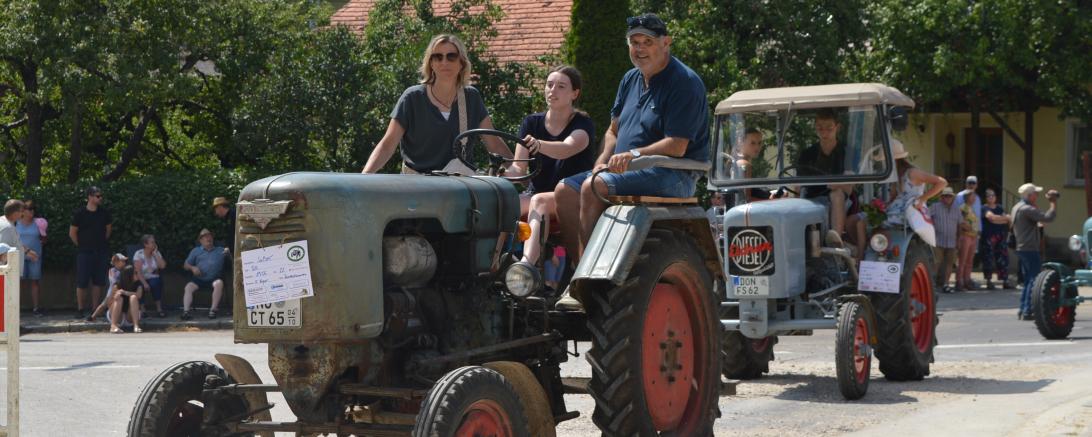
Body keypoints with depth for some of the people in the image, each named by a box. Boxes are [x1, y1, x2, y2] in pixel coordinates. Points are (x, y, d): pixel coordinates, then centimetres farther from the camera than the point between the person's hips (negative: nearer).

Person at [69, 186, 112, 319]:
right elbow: (72, 233, 0)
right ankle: (80, 309, 5)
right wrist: (81, 246, 2)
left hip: (100, 252, 4)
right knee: (82, 282, -3)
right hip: (84, 252, -4)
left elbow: (108, 228, 18)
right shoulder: (80, 213, -7)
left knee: (98, 281, 4)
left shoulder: (104, 212, 4)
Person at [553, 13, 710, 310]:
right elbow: (613, 131, 23)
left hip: (673, 175, -9)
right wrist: (602, 162, 3)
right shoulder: (631, 80, 16)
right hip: (627, 172, 9)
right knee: (565, 191, -10)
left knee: (594, 187, -29)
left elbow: (677, 146, -18)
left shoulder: (685, 83, -10)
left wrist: (634, 155, -29)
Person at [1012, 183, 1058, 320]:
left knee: (1028, 280, 15)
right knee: (1034, 280, -7)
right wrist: (1054, 203, -12)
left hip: (1021, 248, 10)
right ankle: (1027, 312, -10)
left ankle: (1022, 311, 15)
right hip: (1030, 249, -10)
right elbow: (1048, 217, -24)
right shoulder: (1027, 209, -16)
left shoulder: (1017, 207, 15)